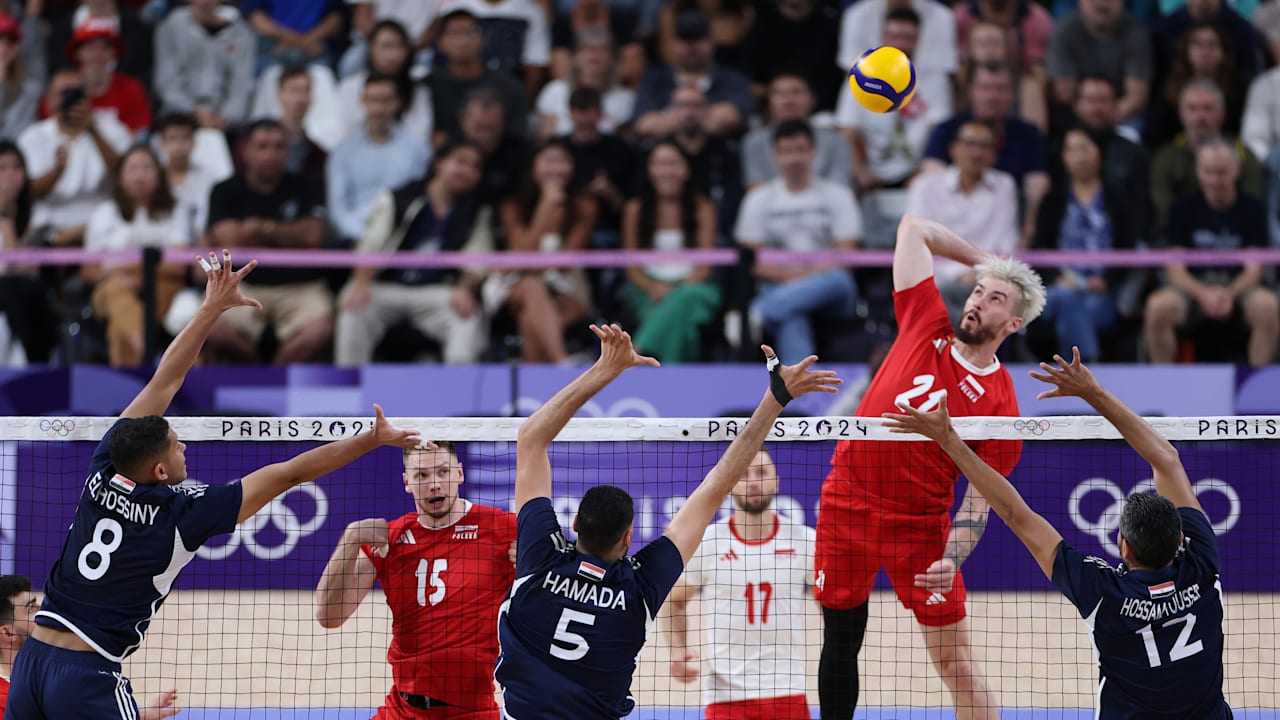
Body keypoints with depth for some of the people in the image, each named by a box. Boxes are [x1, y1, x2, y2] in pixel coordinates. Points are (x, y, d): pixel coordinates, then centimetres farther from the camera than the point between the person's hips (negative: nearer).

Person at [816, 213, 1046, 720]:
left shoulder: (1000, 402, -10)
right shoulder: (926, 326, 0)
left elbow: (978, 502, -11)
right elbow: (914, 228, 9)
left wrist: (952, 560, -26)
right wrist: (981, 261, 17)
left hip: (920, 522, -3)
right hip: (847, 503, 3)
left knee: (954, 659, -3)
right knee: (840, 644, 10)